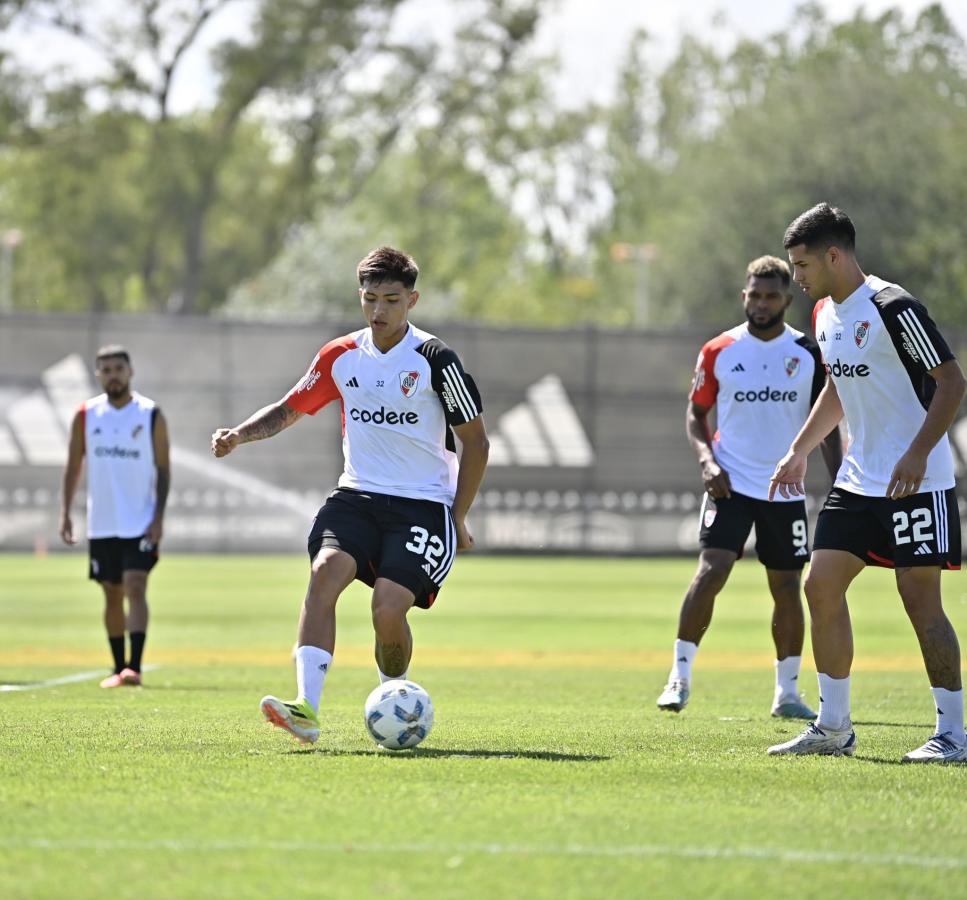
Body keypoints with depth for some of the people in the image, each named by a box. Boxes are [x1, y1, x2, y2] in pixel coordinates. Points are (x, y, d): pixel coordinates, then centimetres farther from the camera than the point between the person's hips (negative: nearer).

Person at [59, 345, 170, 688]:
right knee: (112, 595, 9)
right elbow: (73, 466, 9)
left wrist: (159, 517, -11)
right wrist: (65, 512, 0)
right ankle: (119, 667, 19)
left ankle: (134, 666, -21)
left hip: (140, 524, -3)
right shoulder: (86, 415, 4)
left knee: (135, 588, -16)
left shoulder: (151, 415, -3)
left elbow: (163, 470, -2)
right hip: (102, 524, 3)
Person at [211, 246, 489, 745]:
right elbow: (290, 409, 19)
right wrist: (239, 434, 0)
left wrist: (458, 518, -2)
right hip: (357, 497, 3)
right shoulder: (340, 357, 6)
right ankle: (306, 710, -34)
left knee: (388, 609, -20)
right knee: (325, 571, -25)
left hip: (423, 505, -3)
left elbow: (474, 442, 0)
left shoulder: (436, 360, -7)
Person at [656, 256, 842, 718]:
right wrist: (707, 459, -10)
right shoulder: (718, 351, -1)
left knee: (787, 589, 7)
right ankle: (680, 676, -11)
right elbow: (696, 413, 8)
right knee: (710, 571, -17)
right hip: (730, 484, -2)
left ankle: (787, 692, 18)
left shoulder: (809, 354, 1)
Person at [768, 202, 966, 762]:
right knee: (821, 585, 2)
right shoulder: (826, 314, 10)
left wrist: (917, 454, -24)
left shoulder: (892, 308, -16)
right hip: (858, 481, 9)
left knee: (921, 600, -9)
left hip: (916, 482, -9)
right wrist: (800, 452, 23)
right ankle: (834, 728, 10)